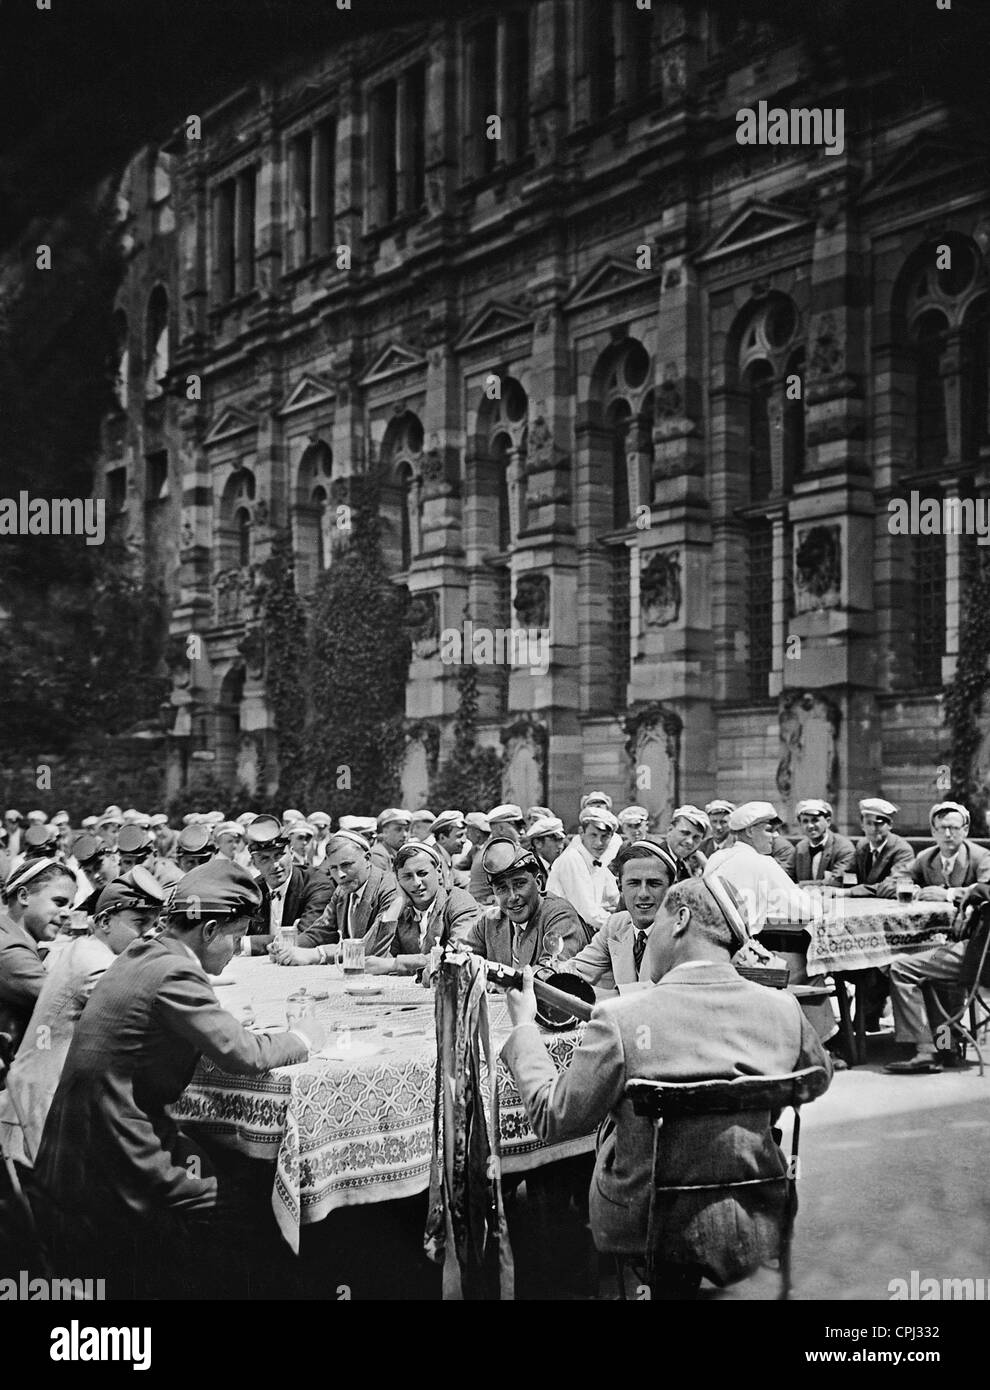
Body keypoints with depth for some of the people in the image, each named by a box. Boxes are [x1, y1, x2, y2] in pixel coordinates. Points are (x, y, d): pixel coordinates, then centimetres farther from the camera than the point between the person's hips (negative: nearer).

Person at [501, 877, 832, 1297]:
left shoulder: (620, 1019, -23)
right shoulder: (783, 1009, -12)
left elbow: (551, 1120, -12)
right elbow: (819, 1078, 10)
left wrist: (523, 1026, 0)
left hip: (644, 1227, -3)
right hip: (751, 1231, 3)